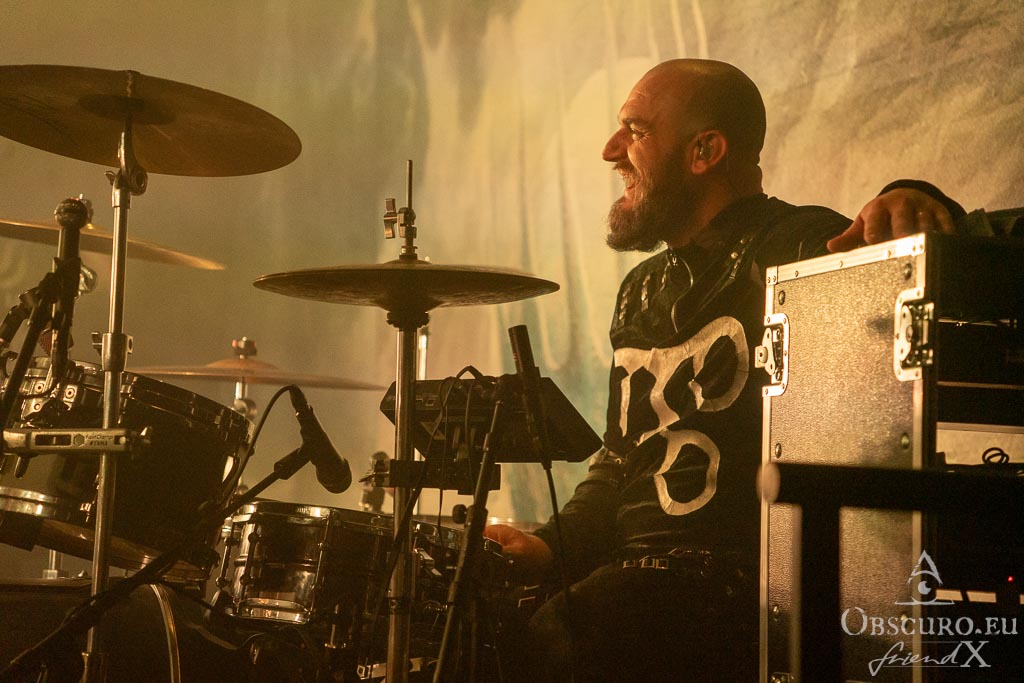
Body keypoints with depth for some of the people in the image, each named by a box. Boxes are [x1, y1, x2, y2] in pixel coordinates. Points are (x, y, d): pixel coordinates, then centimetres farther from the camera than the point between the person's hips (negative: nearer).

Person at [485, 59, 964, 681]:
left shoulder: (803, 248, -5)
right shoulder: (645, 290, 19)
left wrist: (915, 209, -42)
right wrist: (556, 544, 9)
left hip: (750, 576, -7)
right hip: (641, 569, 8)